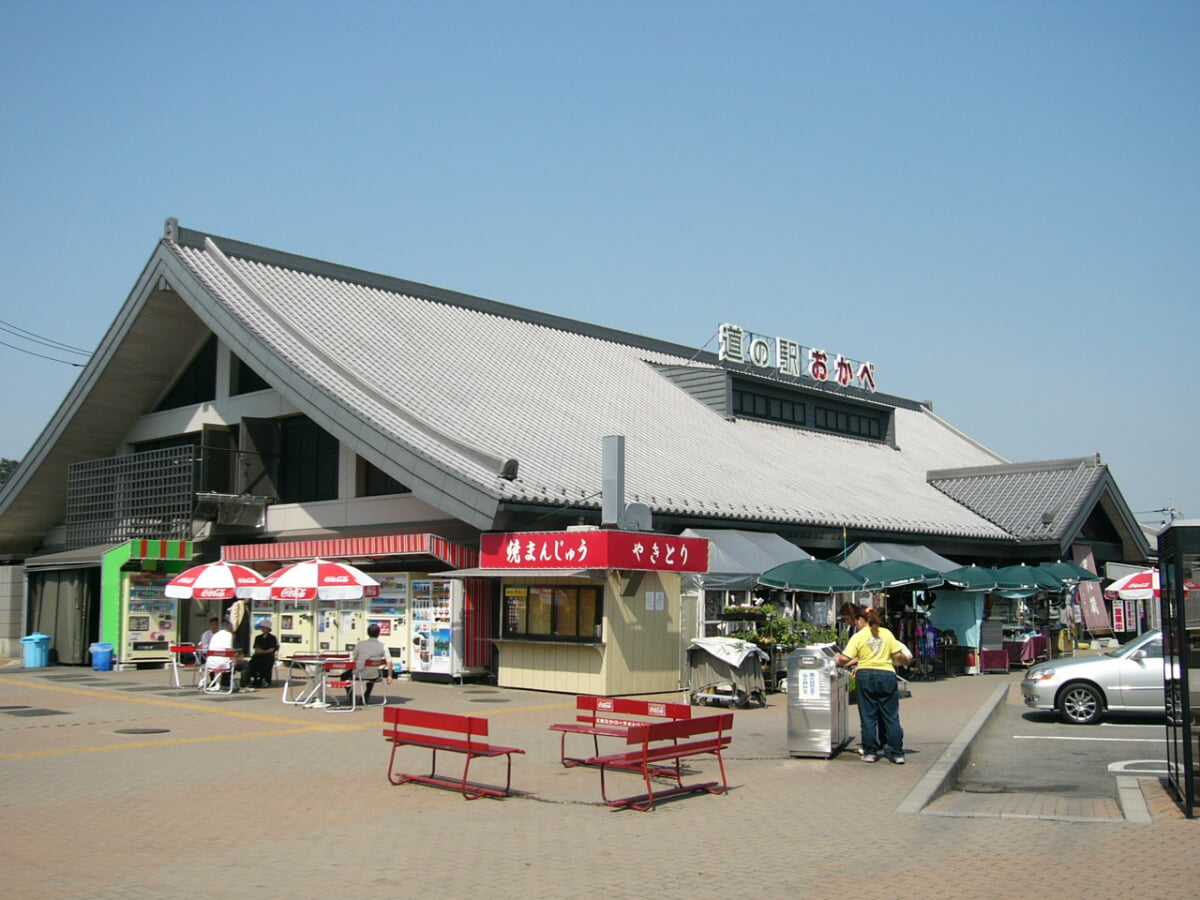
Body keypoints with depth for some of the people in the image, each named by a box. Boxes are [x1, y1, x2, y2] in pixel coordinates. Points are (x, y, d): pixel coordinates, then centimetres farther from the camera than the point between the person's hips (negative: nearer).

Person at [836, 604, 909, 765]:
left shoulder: (858, 637, -2)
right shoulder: (887, 633, 5)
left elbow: (845, 659, -10)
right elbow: (898, 655, 3)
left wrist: (839, 662, 10)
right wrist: (905, 661, 23)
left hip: (866, 675, -2)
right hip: (887, 675, 2)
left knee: (868, 717, 7)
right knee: (891, 717, 7)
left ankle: (870, 752, 10)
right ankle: (897, 753, 7)